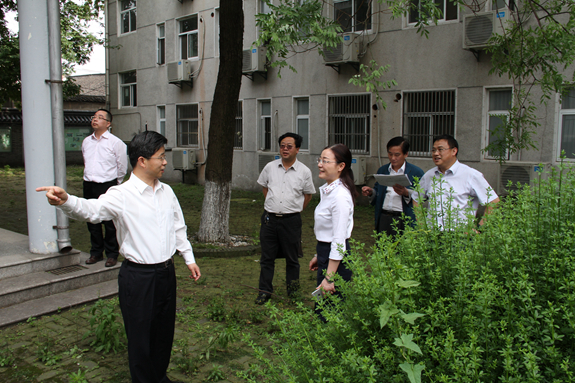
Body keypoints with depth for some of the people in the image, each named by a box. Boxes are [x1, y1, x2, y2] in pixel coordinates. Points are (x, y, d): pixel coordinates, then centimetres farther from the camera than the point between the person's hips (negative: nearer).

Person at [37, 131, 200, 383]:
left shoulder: (166, 192, 7)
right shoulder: (122, 195, -14)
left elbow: (178, 227, 17)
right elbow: (92, 210, -33)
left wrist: (189, 258, 19)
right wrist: (65, 201, -54)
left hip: (166, 273, 6)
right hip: (138, 277, -6)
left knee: (164, 332, 20)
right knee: (140, 337, 7)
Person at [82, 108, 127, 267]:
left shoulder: (115, 142, -4)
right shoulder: (86, 141, 12)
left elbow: (122, 167, 2)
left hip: (107, 186, -5)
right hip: (89, 186, 5)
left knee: (109, 222, -1)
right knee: (92, 220, 11)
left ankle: (112, 255, 10)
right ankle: (96, 252, 24)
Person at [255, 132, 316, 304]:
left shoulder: (304, 171, -3)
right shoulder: (270, 167, 3)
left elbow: (308, 194, 9)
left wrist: (295, 209, 6)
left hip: (291, 220, -2)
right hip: (269, 218, 2)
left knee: (292, 258, 10)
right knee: (267, 257, 9)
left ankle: (293, 292, 25)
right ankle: (265, 291, 21)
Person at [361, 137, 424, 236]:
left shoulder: (416, 172, 1)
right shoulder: (382, 170, 15)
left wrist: (406, 193, -20)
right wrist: (371, 192, 0)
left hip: (404, 221, -4)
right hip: (384, 219, 4)